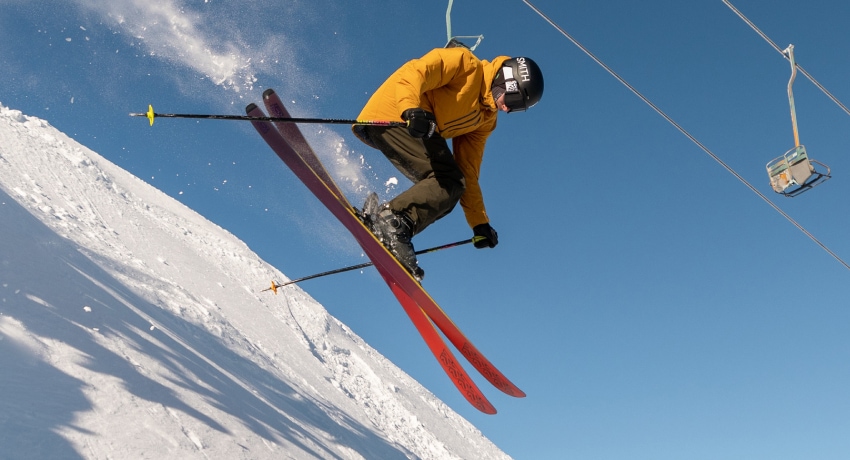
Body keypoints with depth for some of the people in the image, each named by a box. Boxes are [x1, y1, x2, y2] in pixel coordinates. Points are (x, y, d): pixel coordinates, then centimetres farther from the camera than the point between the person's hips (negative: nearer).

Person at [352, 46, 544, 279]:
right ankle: (392, 219, -32)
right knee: (449, 182, -19)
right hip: (392, 116, -9)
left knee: (447, 190, -5)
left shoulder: (485, 120, 17)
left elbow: (468, 171, 16)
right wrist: (412, 109, -38)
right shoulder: (466, 64, -4)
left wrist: (479, 223, 11)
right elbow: (412, 73, -17)